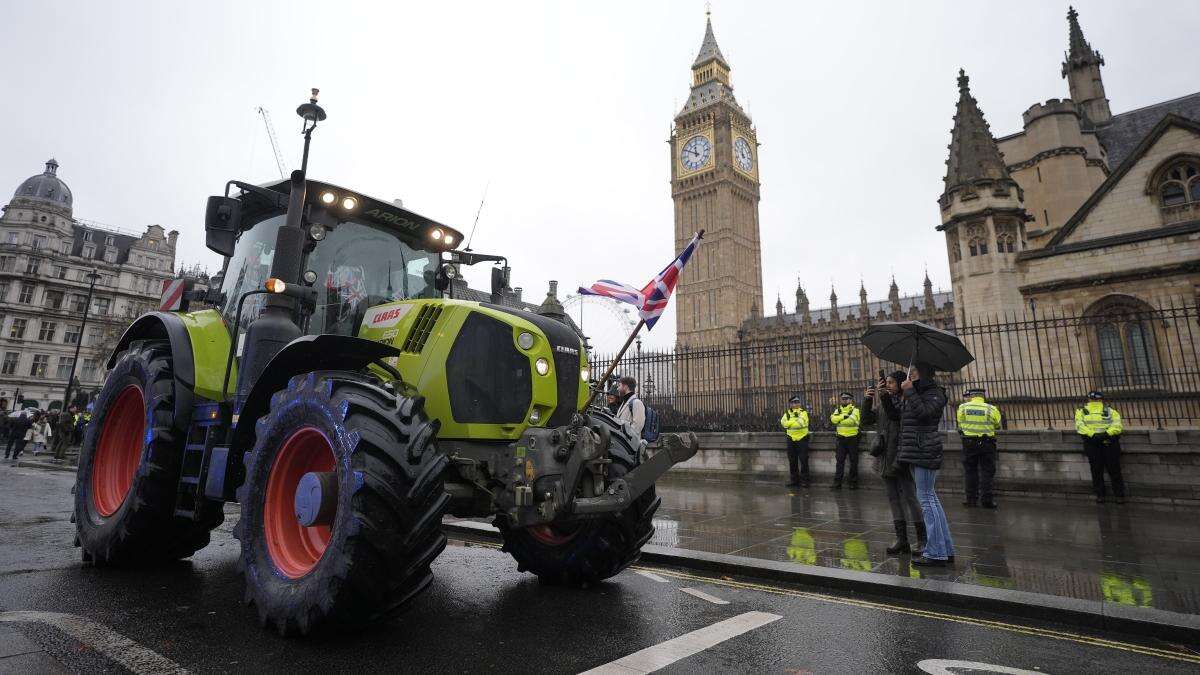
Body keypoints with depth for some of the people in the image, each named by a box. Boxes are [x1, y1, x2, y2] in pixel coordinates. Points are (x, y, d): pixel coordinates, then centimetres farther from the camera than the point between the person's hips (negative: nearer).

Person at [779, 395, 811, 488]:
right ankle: (794, 479, 20)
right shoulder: (787, 413, 7)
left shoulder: (803, 412, -3)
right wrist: (795, 419, -19)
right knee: (792, 461, 10)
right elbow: (783, 422, -11)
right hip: (791, 439, 4)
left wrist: (789, 423, -14)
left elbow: (801, 423, -20)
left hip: (802, 439, -4)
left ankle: (804, 480, 6)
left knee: (803, 460, -2)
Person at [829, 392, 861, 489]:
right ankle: (837, 481, 7)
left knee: (853, 461, 5)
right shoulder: (838, 410, 10)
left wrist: (839, 419, -12)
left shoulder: (855, 409, -2)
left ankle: (853, 482, 15)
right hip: (841, 438, 3)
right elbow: (833, 419, -9)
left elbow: (852, 420, -21)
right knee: (840, 460, 4)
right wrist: (844, 416, -19)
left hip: (852, 438, -3)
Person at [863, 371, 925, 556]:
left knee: (910, 497, -4)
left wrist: (884, 395, -26)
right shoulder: (883, 405, 16)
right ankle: (902, 540, 16)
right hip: (886, 460, 7)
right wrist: (868, 399, -2)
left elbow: (895, 415, -22)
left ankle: (922, 541, 6)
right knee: (894, 499, 10)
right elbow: (866, 419, 10)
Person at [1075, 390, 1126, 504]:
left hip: (1109, 442, 0)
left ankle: (1119, 494, 10)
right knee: (1096, 470, 2)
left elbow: (1117, 425, 2)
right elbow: (1080, 425, 0)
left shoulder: (1111, 411, 20)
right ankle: (1099, 494, 10)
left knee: (1114, 469, 0)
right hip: (1092, 442, 0)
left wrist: (1106, 433, -16)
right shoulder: (1082, 412, 18)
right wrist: (1093, 434, -16)